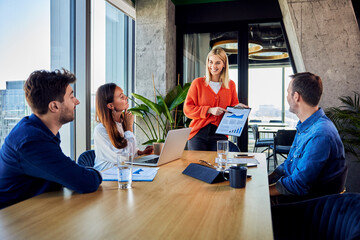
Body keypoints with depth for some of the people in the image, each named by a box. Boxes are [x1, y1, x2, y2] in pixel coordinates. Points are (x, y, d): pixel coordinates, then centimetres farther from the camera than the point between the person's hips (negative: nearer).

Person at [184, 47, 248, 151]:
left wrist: (237, 107, -4)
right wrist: (209, 110, -13)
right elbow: (187, 109, -2)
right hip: (198, 134, -1)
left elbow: (233, 105, 19)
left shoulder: (231, 85, 9)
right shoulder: (198, 83, 2)